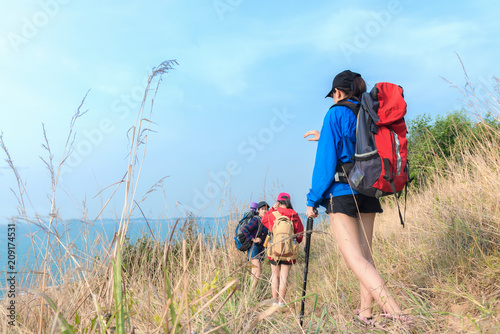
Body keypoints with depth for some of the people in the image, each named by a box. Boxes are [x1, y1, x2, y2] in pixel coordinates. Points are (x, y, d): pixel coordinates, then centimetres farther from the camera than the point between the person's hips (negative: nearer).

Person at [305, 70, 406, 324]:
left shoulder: (336, 113, -5)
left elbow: (327, 159, -10)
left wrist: (313, 200, -5)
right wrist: (324, 137, 41)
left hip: (342, 193, -7)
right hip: (368, 194, 7)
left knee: (354, 258, -10)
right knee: (365, 254, 14)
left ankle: (394, 312, -22)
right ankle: (366, 312, 21)